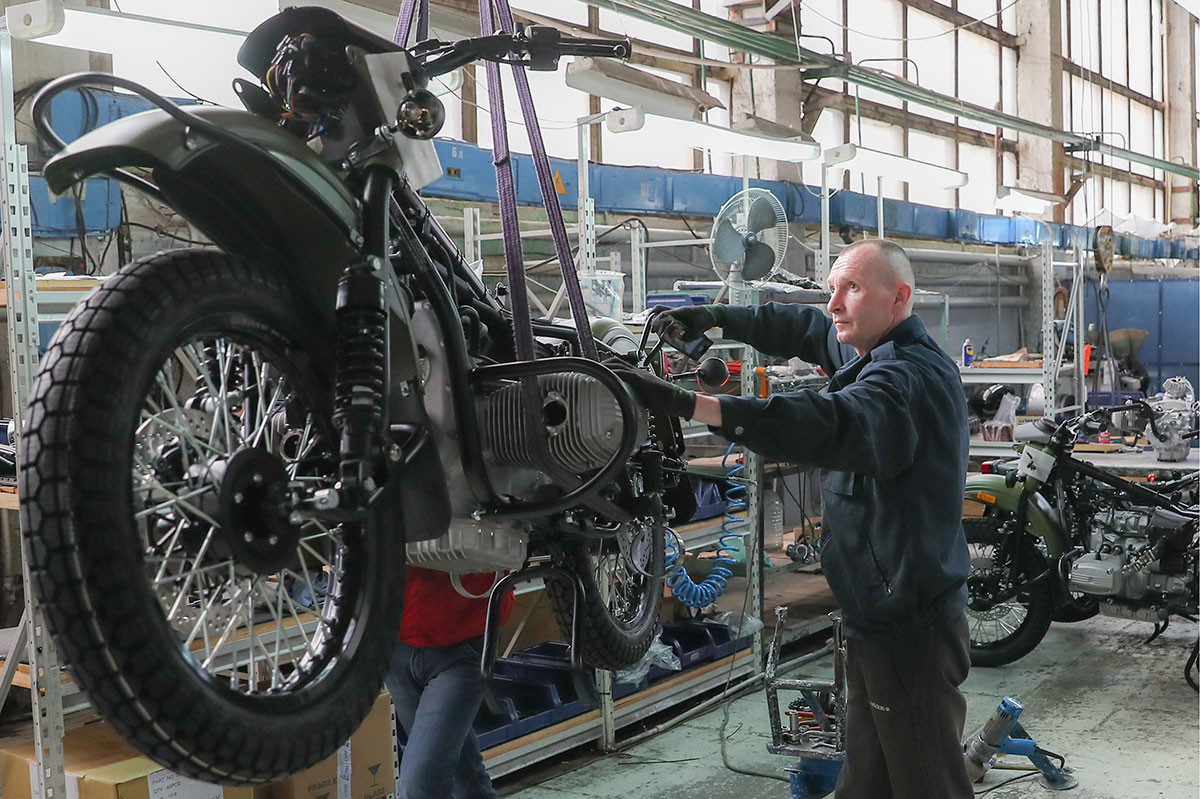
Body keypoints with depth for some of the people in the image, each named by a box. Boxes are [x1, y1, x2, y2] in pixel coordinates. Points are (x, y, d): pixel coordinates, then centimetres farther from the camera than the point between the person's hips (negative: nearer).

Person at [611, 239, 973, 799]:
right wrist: (717, 317, 9)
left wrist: (687, 404, -47)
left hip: (910, 631, -10)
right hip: (880, 622, 10)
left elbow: (829, 424, -40)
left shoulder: (907, 379, -23)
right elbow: (805, 329, 22)